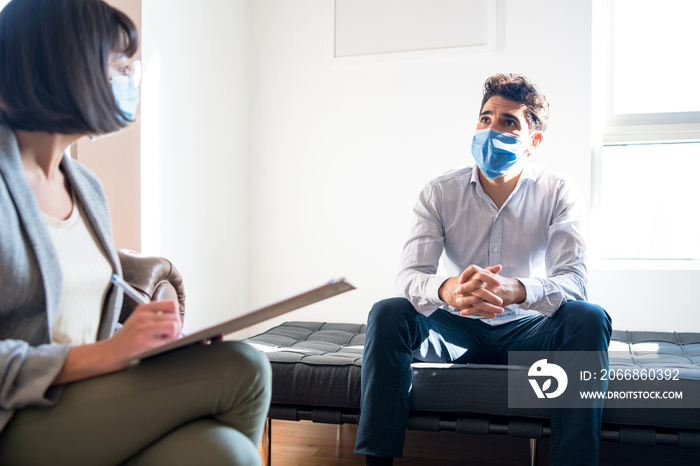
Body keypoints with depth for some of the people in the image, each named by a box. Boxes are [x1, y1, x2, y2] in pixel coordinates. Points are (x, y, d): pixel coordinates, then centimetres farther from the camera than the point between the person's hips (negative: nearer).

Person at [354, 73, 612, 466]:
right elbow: (409, 276, -16)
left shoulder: (559, 194, -7)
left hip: (525, 330, 0)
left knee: (589, 318, -28)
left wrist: (514, 290, -45)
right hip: (458, 330, 1)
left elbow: (574, 281, -21)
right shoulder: (440, 193, -6)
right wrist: (446, 289, -43)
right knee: (386, 313, -24)